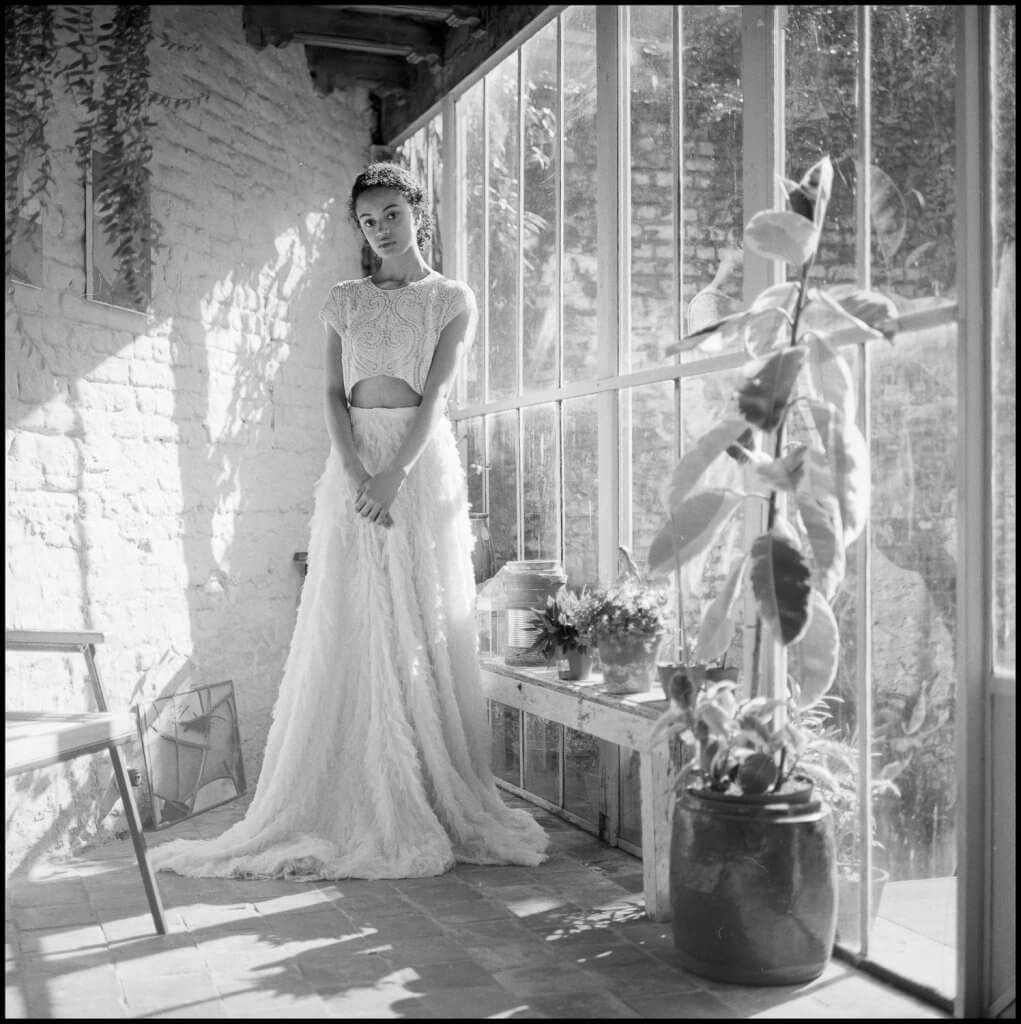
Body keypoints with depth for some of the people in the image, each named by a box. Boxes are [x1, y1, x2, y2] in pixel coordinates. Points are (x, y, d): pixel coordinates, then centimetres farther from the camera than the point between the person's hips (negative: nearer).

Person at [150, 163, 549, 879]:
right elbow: (334, 394, 4)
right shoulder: (345, 300, 14)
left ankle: (437, 810, 4)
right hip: (352, 465, 2)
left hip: (423, 465, -2)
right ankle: (352, 811, 4)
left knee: (425, 630, -2)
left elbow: (434, 396, -5)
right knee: (350, 634, -2)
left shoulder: (452, 300, 7)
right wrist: (355, 473, -12)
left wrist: (394, 475, -18)